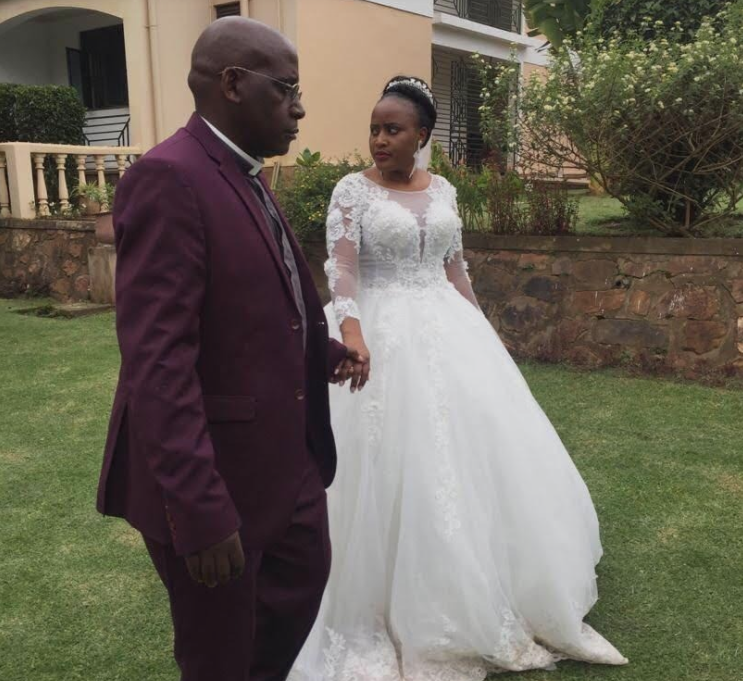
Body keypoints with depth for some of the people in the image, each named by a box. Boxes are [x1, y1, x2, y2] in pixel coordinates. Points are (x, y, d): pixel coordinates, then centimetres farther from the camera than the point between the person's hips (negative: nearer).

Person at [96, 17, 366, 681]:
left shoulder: (247, 177, 10)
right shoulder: (168, 179, -20)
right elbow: (158, 364, -26)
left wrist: (325, 352, 7)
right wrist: (200, 511, -26)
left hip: (286, 458, 9)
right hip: (214, 477, -9)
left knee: (304, 577, 27)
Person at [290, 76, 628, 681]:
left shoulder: (443, 191, 10)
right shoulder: (353, 191, -4)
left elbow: (456, 268, 15)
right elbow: (341, 269, -14)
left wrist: (482, 331, 15)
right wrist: (352, 332, -30)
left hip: (447, 330, 5)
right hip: (383, 335, -5)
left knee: (477, 447, 9)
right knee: (394, 466, -2)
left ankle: (479, 597, 31)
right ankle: (402, 609, 17)